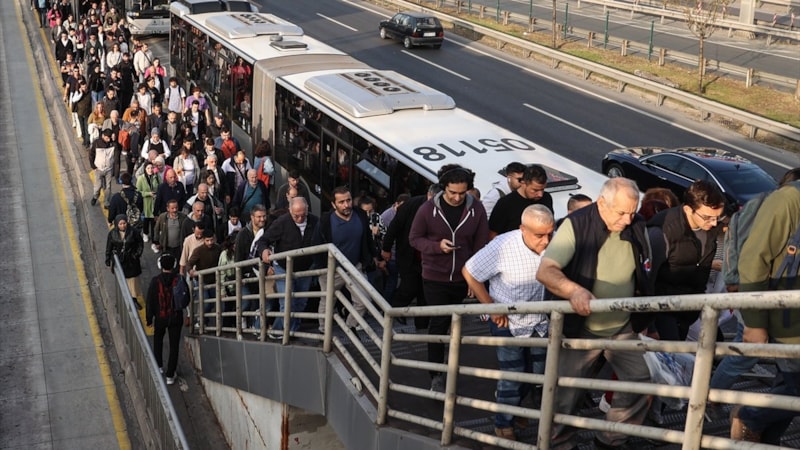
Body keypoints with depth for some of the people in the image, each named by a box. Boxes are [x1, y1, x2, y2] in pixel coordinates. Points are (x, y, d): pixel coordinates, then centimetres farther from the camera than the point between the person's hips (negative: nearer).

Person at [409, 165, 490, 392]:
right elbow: (414, 238, -4)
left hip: (462, 279, 2)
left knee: (447, 324, 18)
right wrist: (437, 246, -22)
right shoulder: (428, 209, -12)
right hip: (435, 277, -2)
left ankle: (441, 370, 38)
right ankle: (436, 377, -3)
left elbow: (481, 245, -4)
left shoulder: (476, 209, -9)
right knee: (439, 324, -6)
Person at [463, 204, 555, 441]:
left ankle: (510, 407, 44)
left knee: (536, 374, 17)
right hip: (508, 322, -4)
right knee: (512, 377, 3)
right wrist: (491, 307, -12)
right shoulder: (503, 246, -27)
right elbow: (469, 272, -14)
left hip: (540, 322, 4)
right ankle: (504, 424, 26)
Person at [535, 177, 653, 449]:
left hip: (623, 328, 4)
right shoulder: (576, 225, -19)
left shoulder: (637, 228, -4)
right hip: (582, 329, -4)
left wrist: (643, 318, 9)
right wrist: (574, 290, -45)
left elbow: (644, 275, 12)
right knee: (565, 394, 3)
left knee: (640, 384, 2)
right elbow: (545, 272, -26)